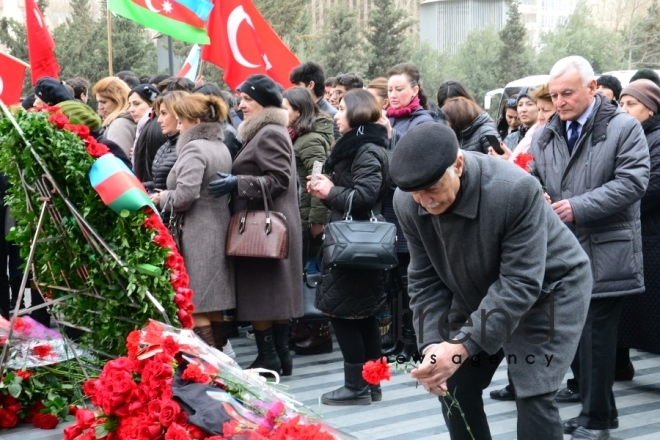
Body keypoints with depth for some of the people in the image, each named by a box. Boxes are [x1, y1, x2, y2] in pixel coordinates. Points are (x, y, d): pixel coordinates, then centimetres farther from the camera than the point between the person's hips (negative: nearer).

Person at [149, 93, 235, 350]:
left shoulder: (194, 148, -13)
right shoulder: (221, 148, 16)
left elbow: (185, 196, -23)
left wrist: (161, 198, -3)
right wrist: (166, 196, 16)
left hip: (197, 236, -10)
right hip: (219, 231, 10)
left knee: (196, 307, -6)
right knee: (213, 304, 14)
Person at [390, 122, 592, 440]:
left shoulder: (515, 190, -36)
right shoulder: (407, 203, -19)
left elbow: (520, 283, -33)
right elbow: (425, 279, -11)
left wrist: (463, 346, -39)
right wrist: (431, 345, -25)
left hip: (548, 288, -5)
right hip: (476, 293, 5)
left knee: (532, 396, -13)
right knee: (454, 388, 3)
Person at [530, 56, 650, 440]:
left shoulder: (624, 127, -5)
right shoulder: (546, 135, 13)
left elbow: (632, 182, -14)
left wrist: (579, 207, -21)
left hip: (603, 253, -6)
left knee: (595, 335, -3)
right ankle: (598, 406, 26)